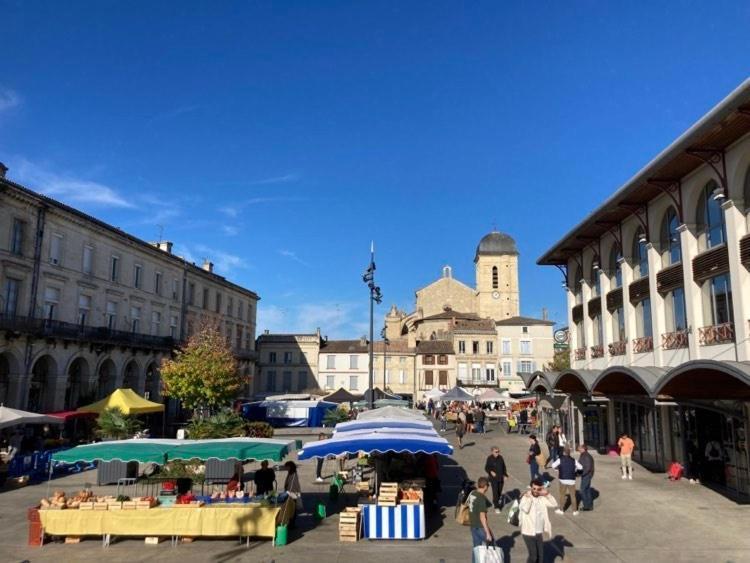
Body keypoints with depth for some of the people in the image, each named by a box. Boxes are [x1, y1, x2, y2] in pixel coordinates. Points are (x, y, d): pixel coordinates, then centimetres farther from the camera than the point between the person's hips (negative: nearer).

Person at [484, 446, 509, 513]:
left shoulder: (500, 458, 0)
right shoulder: (489, 459, -12)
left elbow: (504, 467, 10)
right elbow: (486, 468, -5)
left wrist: (505, 475, 6)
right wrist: (491, 472, -22)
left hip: (500, 478, 5)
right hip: (493, 478, -5)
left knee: (500, 491, 15)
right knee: (495, 492, -7)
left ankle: (495, 502, 42)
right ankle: (496, 507, 1)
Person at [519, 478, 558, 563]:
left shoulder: (542, 499, 3)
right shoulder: (525, 498, -14)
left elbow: (554, 505, -3)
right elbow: (525, 509, -33)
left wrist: (547, 494, -10)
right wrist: (528, 497, -23)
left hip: (539, 533, 6)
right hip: (529, 533, -6)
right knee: (533, 556, -8)